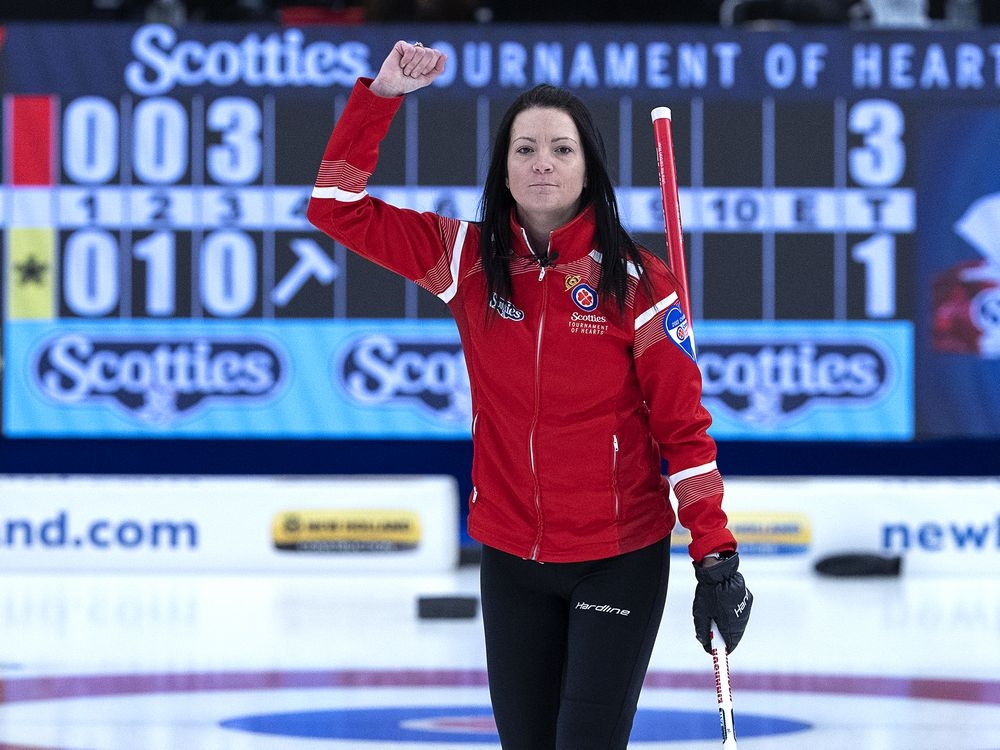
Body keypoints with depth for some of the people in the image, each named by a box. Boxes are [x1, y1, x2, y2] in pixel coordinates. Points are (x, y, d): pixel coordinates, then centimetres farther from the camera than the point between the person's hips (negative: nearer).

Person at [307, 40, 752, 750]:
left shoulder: (638, 280, -9)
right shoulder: (468, 259, -1)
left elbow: (684, 424, -7)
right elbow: (338, 205, -1)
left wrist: (716, 556, -11)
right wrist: (379, 94, -9)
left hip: (620, 559, -3)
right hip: (510, 558, 3)